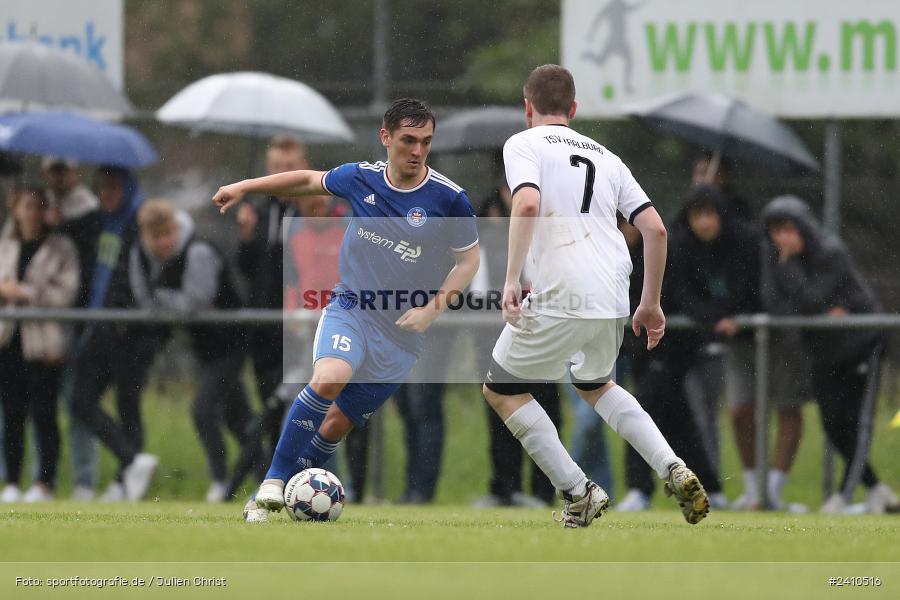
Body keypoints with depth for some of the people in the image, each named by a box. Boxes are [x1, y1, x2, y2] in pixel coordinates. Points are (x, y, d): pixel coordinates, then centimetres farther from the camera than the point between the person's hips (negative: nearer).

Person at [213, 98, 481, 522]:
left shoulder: (449, 199, -10)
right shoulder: (361, 178, -3)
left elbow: (469, 261, 1)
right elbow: (310, 181, 18)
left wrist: (432, 309, -11)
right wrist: (245, 186, 17)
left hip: (401, 332, 0)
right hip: (350, 309, 0)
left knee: (336, 425, 2)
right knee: (328, 378, -30)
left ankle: (285, 492, 23)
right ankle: (272, 486, -24)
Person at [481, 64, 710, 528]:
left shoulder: (523, 145, 3)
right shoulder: (605, 157, 20)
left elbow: (527, 203, -18)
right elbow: (655, 229, 13)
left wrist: (511, 281, -18)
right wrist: (650, 305, 20)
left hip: (560, 300, -6)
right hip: (613, 302, 6)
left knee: (501, 391, 14)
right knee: (595, 386, 32)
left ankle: (578, 493, 7)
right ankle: (674, 471, 12)